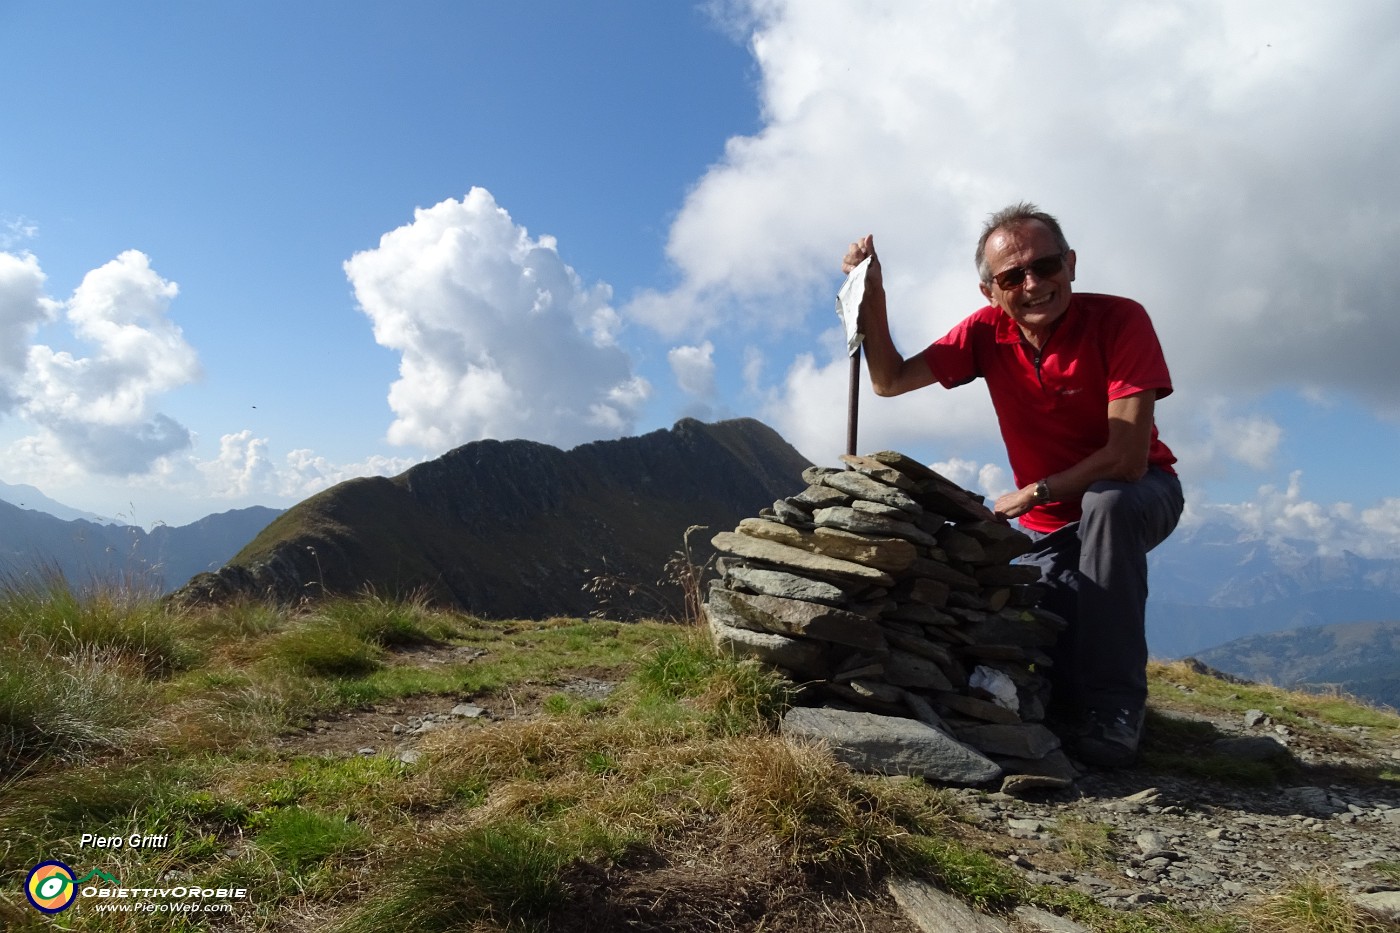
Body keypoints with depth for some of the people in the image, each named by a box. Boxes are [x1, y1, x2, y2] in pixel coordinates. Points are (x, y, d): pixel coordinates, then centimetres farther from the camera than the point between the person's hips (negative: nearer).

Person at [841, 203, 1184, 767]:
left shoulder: (1120, 320, -23)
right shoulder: (988, 332, -9)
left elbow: (1127, 459, -30)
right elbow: (890, 380, -8)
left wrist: (1027, 496, -21)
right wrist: (872, 294, -20)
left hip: (1139, 497, -3)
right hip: (1050, 526, 3)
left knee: (1105, 502, -38)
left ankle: (1115, 705, -25)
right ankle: (1072, 704, 24)